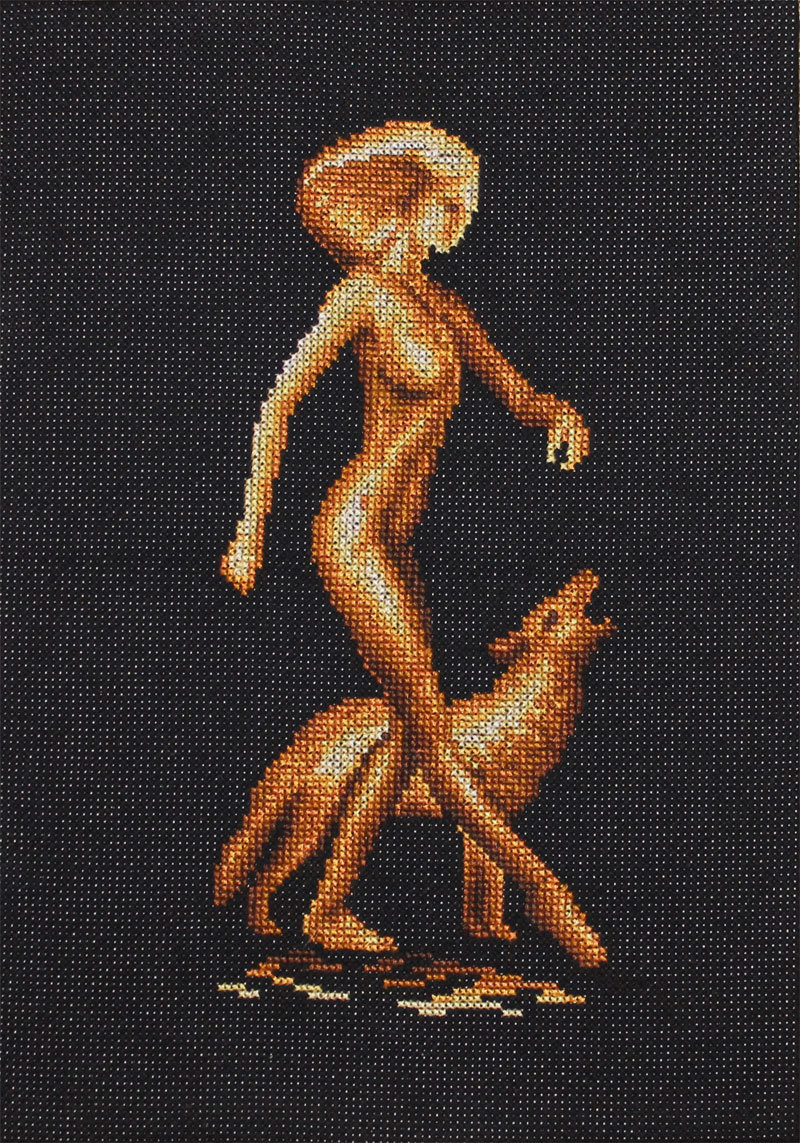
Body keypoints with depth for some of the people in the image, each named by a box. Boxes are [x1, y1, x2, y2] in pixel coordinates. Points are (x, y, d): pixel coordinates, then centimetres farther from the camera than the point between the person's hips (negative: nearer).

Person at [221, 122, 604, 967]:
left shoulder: (445, 311, 13)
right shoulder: (364, 293, -9)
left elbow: (519, 397, 14)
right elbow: (277, 404, -10)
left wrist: (562, 419, -11)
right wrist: (250, 532, -10)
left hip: (394, 546, 9)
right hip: (353, 536, -9)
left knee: (412, 738, 10)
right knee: (431, 732, -3)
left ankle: (330, 909, 18)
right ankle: (540, 889, 4)